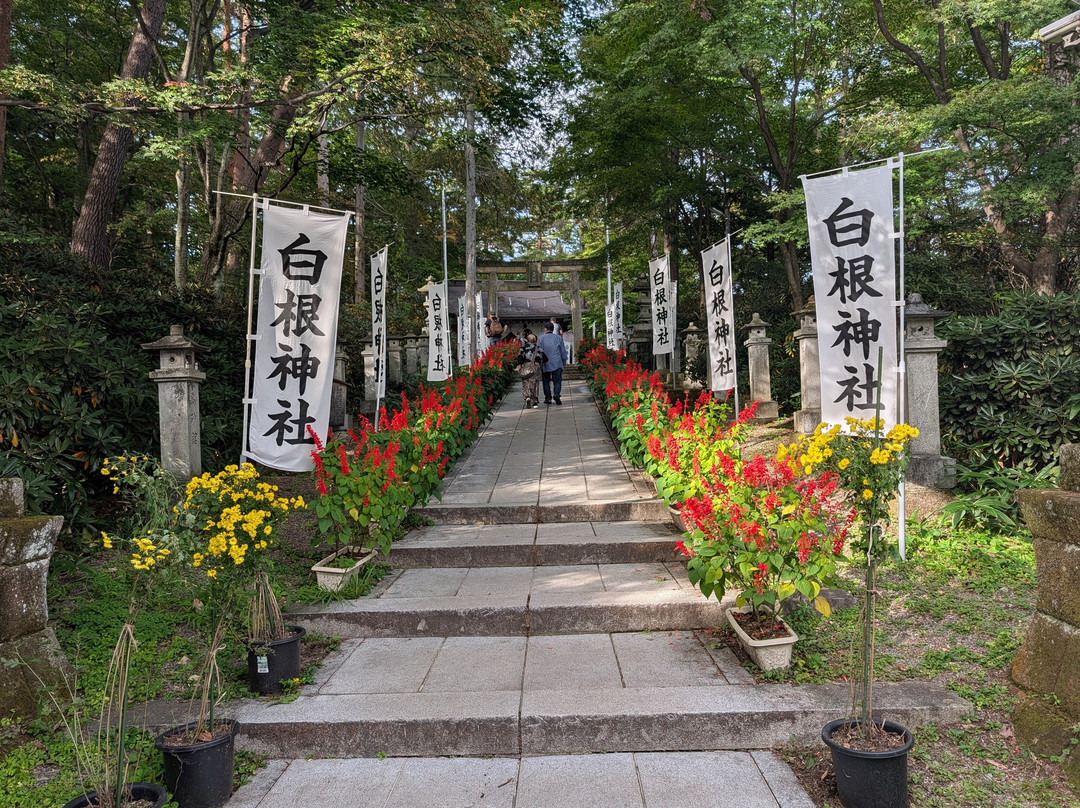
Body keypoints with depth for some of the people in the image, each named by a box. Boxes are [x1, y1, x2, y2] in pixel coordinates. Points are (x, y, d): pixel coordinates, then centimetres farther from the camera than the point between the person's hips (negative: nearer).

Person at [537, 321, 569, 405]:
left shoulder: (541, 338, 2)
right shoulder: (558, 338, 7)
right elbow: (563, 351, 11)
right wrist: (564, 361, 22)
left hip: (545, 364, 0)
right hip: (557, 363, 1)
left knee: (546, 381, 8)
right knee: (557, 380, 1)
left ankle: (548, 398, 3)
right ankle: (557, 394, -20)